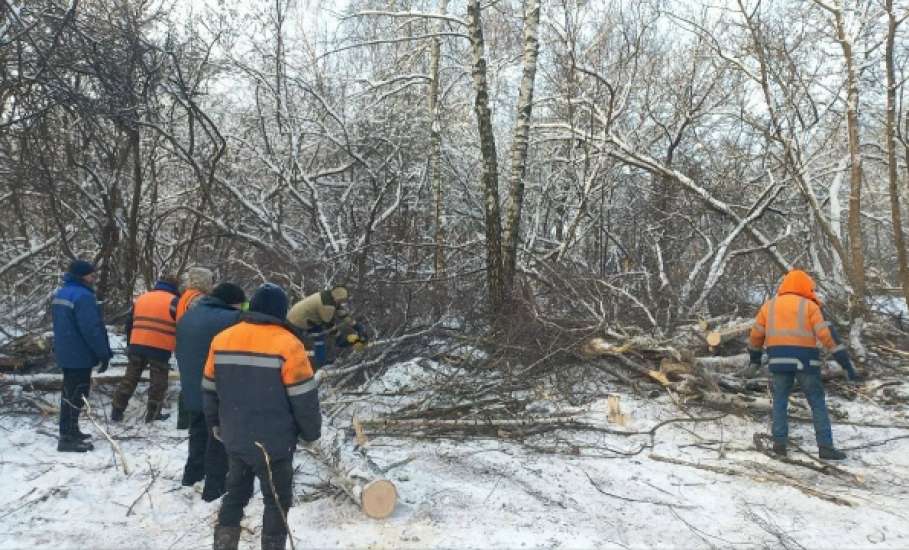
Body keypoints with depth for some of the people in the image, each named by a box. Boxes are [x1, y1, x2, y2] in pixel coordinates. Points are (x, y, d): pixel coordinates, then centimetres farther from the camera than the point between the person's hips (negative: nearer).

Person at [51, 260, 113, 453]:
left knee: (69, 392, 18)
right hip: (80, 355, -10)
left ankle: (69, 431, 28)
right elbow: (92, 329, -25)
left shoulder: (61, 293, 12)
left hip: (66, 352, 10)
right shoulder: (83, 296, -21)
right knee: (77, 394, -4)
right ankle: (68, 438, 0)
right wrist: (104, 354, -17)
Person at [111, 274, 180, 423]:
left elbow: (129, 323, 20)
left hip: (137, 345, 5)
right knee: (158, 382, 7)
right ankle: (153, 414, 11)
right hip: (160, 349, -5)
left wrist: (130, 344, 29)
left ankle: (117, 411, 17)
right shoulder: (173, 301, -4)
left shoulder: (141, 298, 14)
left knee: (130, 378, 15)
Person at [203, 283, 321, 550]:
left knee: (235, 494, 22)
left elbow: (209, 390, 11)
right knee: (278, 501, 12)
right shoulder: (287, 344, -17)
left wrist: (216, 423, 25)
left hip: (234, 439, 5)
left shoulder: (221, 340, 2)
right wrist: (310, 433, 1)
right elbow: (304, 398, -14)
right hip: (274, 443, -5)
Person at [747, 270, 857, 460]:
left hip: (779, 360, 2)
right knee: (818, 403, 6)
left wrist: (755, 358, 28)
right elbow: (828, 335, -7)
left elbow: (756, 334, 15)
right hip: (804, 361, -2)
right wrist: (845, 362, -6)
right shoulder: (809, 306, 2)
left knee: (780, 400, 13)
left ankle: (780, 442, 6)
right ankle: (825, 446, 1)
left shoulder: (769, 306, 12)